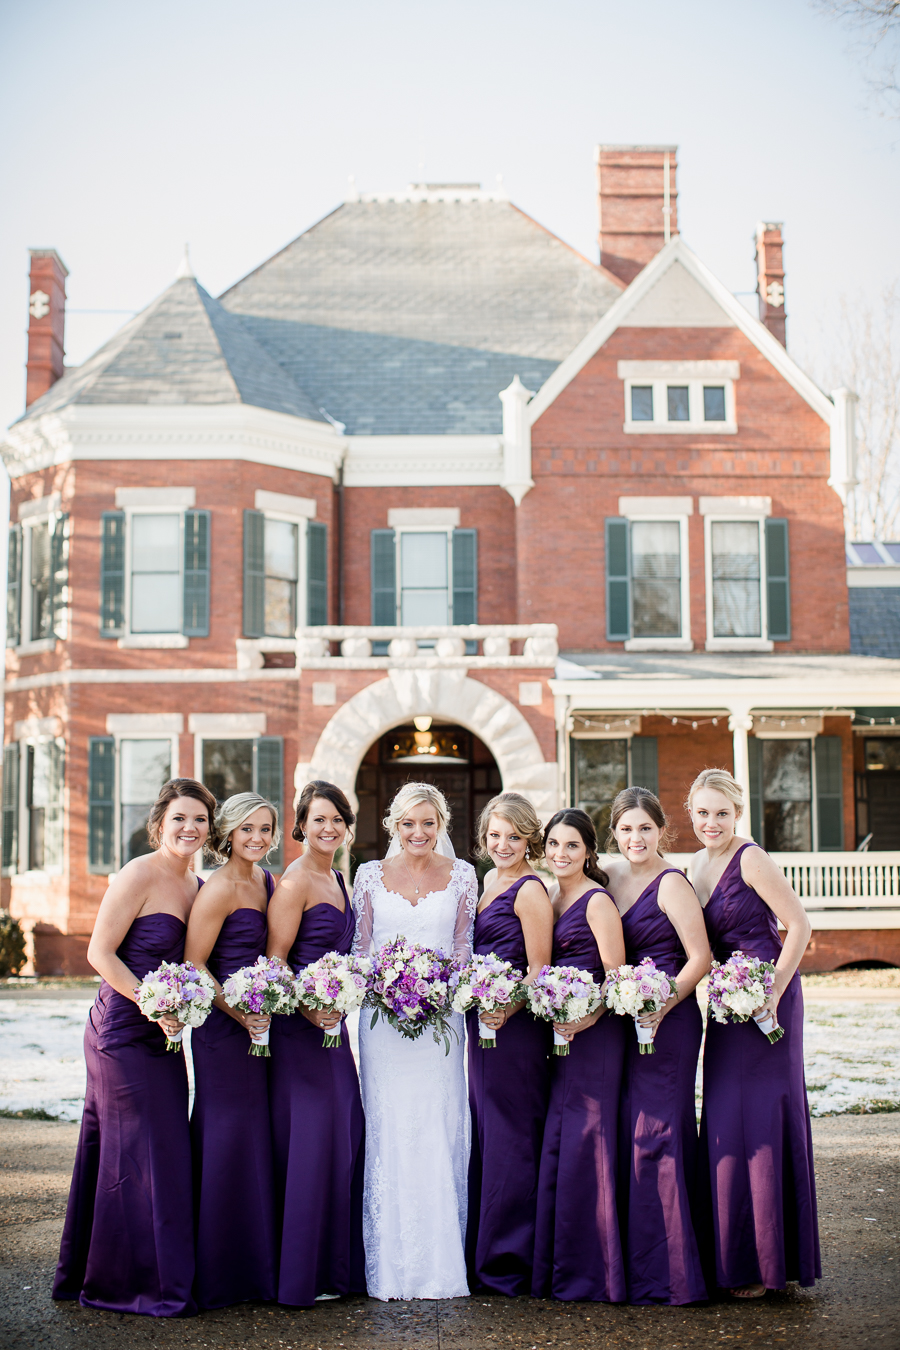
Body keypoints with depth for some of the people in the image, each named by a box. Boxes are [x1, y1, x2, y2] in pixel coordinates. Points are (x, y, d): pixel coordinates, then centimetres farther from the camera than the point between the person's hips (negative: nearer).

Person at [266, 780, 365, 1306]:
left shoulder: (338, 879, 15)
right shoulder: (295, 881, -11)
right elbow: (275, 961, -15)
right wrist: (307, 1009, -25)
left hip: (332, 1023, 9)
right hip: (299, 1025, -8)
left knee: (347, 1134, 10)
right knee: (308, 1138, -5)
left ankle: (337, 1266, 20)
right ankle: (302, 1274, 6)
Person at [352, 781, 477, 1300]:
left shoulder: (461, 875, 6)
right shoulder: (371, 875, 6)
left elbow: (465, 947, 6)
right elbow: (359, 949, 7)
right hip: (383, 1018, 0)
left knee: (440, 1130, -1)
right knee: (388, 1130, 0)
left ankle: (441, 1262, 7)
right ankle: (390, 1264, 8)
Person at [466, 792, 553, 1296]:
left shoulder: (530, 891, -11)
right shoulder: (489, 882, 15)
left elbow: (540, 970, -15)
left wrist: (505, 1010, -26)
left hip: (516, 1028, -9)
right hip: (482, 1024, 9)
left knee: (510, 1138, -1)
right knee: (484, 1135, 13)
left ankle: (508, 1264, 8)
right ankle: (482, 1253, 23)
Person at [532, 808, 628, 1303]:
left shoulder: (597, 901, -8)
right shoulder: (547, 897, 15)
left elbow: (616, 976, -12)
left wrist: (588, 1017, -24)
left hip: (593, 1033, -8)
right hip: (554, 1032, 8)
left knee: (582, 1142, -5)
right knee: (552, 1145, 9)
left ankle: (588, 1273, 4)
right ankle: (552, 1269, 19)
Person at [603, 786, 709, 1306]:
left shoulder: (671, 883, -9)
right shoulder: (611, 876, 11)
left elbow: (701, 958, -12)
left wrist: (663, 1004, -21)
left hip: (668, 1023, -7)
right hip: (622, 1020, 7)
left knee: (656, 1136, -6)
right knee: (625, 1136, 8)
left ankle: (667, 1276, 2)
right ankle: (634, 1266, 18)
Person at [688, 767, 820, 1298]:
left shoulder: (752, 860, -13)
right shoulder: (699, 863, 10)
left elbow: (799, 925, -16)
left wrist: (772, 993, -20)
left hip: (767, 999, -8)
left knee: (757, 1119, -4)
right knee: (723, 1121, 11)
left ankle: (766, 1263, 7)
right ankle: (733, 1257, 21)